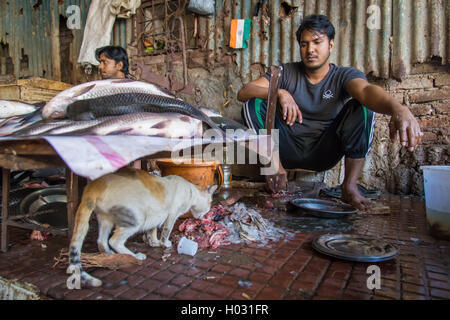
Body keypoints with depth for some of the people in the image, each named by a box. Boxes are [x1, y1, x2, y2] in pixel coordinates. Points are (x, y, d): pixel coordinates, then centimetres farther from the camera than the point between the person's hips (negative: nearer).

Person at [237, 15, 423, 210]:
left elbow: (366, 90, -27)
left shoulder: (345, 76, -2)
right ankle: (276, 166, -9)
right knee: (253, 103, -14)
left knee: (363, 107, -21)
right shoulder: (286, 73, 1)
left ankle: (349, 185, -17)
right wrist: (279, 92, -29)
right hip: (287, 149, 1)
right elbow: (243, 93, -11)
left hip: (323, 154, 0)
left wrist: (398, 109, -50)